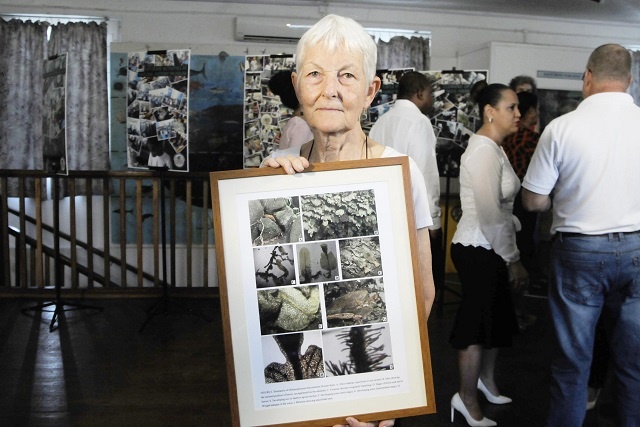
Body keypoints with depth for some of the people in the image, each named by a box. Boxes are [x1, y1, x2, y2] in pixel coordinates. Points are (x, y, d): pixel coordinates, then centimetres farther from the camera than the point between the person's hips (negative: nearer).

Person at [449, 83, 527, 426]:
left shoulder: (494, 148, 12)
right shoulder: (484, 151, -20)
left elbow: (499, 206, 12)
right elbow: (490, 214, -24)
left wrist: (511, 252, 11)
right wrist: (514, 259, -17)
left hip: (489, 247, 10)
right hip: (477, 249, -10)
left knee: (498, 317, 20)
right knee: (478, 321, 3)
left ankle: (486, 379, 41)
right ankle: (467, 399, 20)